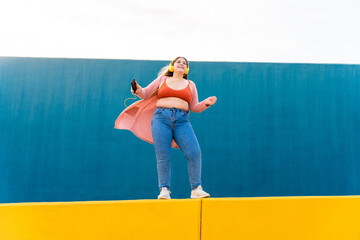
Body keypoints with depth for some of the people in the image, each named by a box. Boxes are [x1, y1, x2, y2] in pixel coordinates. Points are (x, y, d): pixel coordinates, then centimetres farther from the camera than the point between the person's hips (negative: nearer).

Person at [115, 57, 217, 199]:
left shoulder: (190, 85, 21)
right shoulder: (162, 79, 19)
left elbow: (194, 107, 16)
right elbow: (145, 94, 17)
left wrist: (206, 103, -3)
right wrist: (138, 90, -5)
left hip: (182, 120, 1)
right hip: (161, 118, -1)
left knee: (194, 153, -14)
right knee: (163, 157, -7)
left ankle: (196, 189, -4)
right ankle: (164, 190, 4)